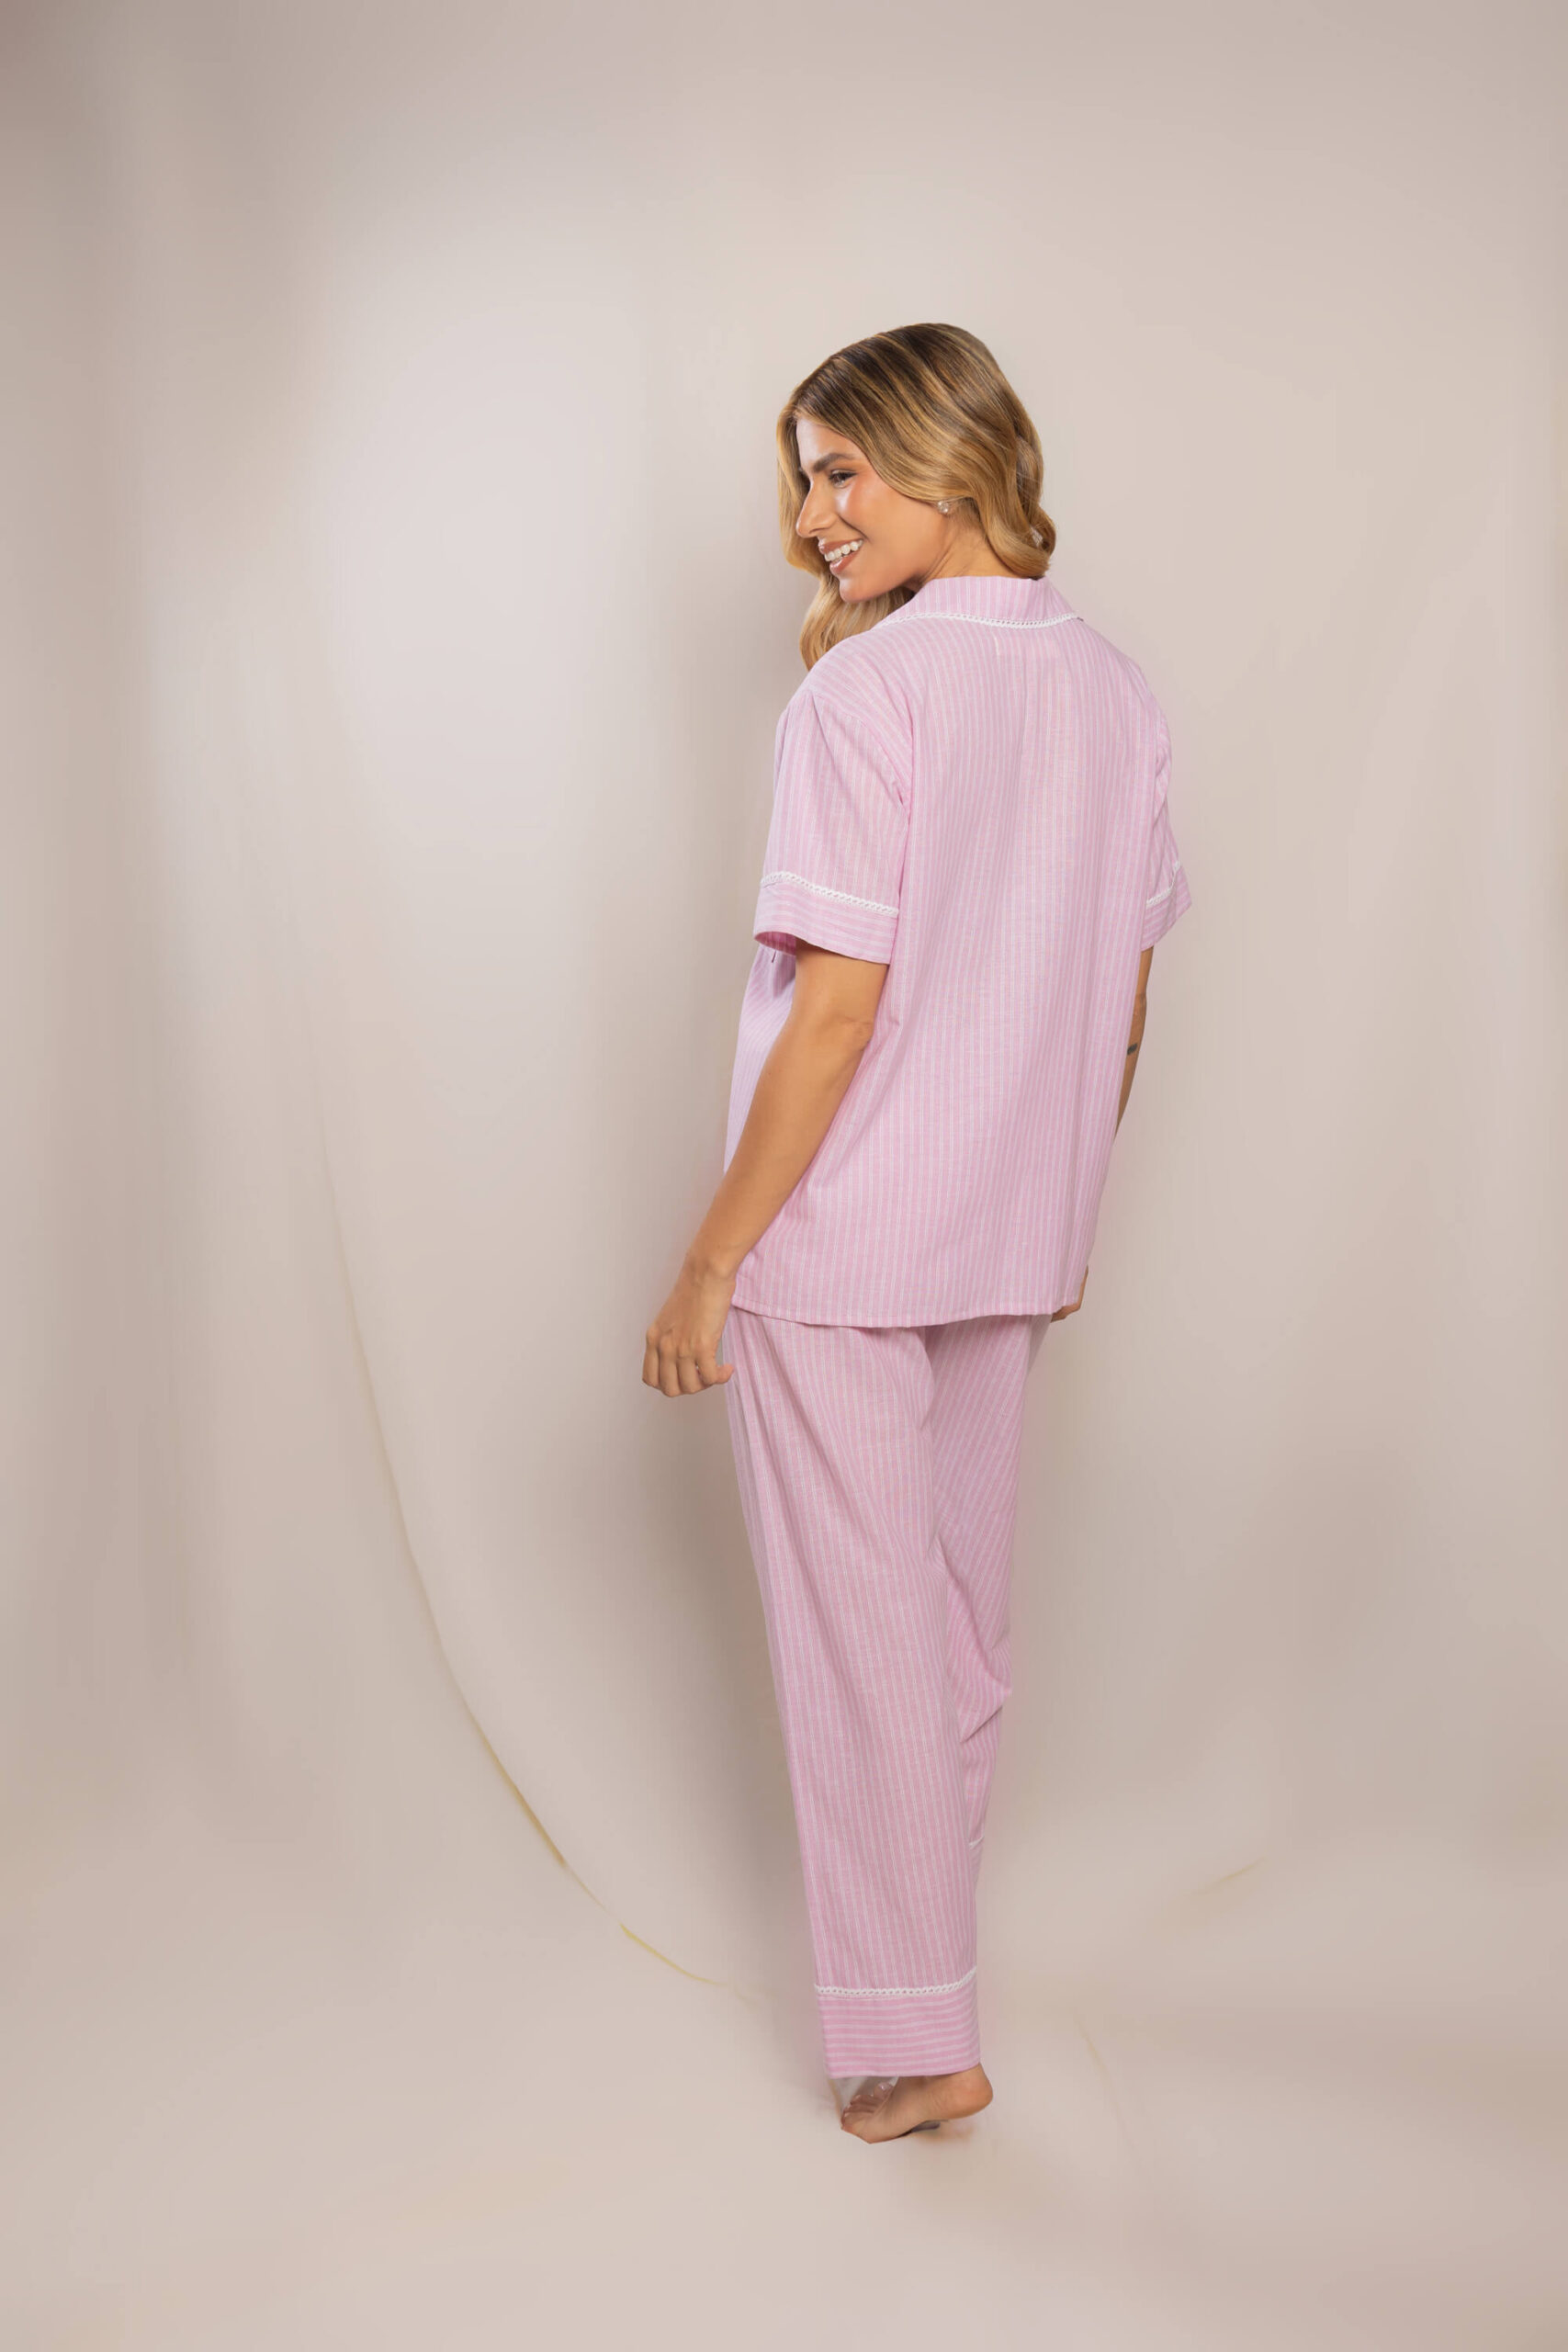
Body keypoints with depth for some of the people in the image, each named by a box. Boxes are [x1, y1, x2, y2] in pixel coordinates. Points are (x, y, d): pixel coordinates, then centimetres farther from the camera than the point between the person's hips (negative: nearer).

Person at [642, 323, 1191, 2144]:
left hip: (838, 1243, -7)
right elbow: (1126, 1001, 10)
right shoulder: (1117, 694, 5)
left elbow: (836, 1008, -20)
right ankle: (917, 1936, 40)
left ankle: (916, 2037, 15)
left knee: (857, 1632, 5)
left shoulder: (862, 696, -16)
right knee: (961, 1616, 20)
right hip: (1008, 1241, 7)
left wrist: (709, 1262, -14)